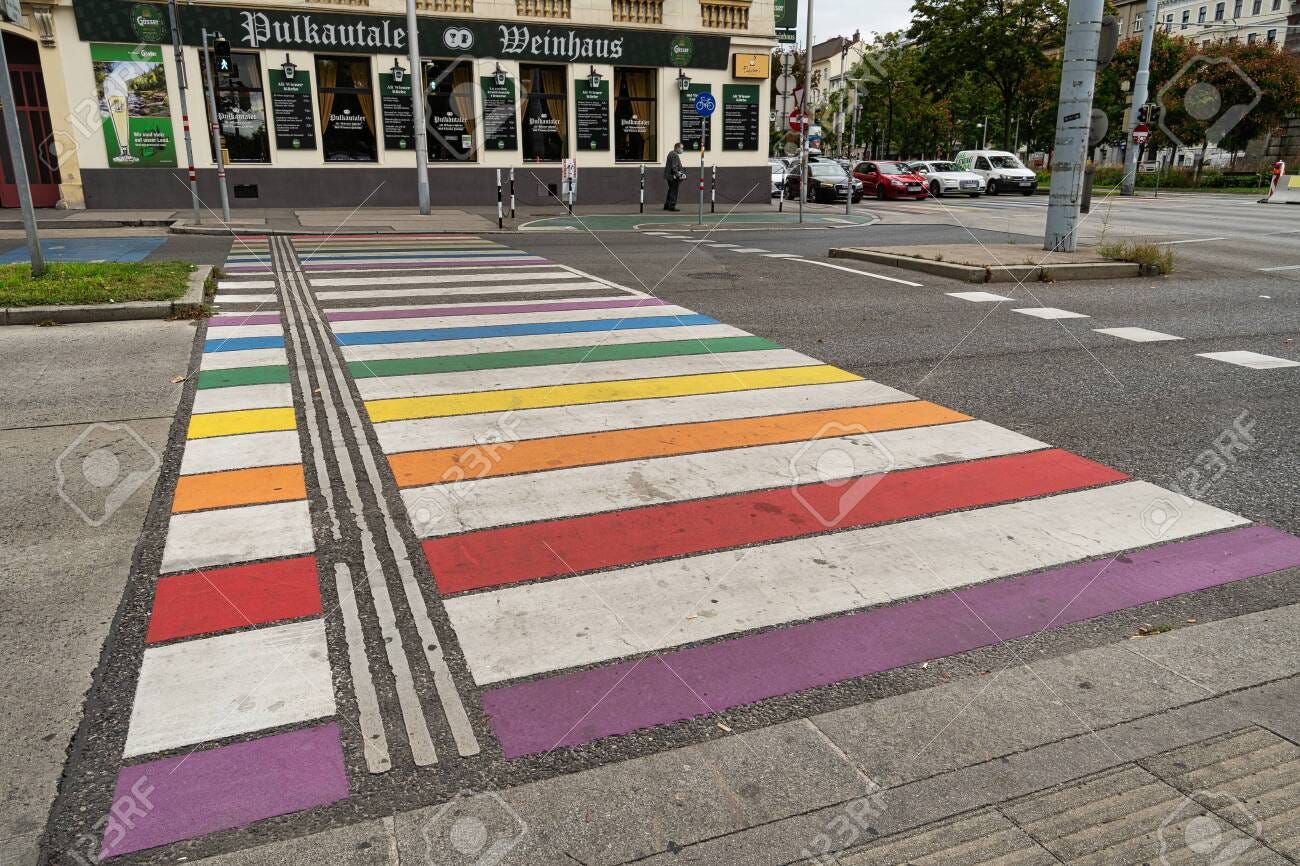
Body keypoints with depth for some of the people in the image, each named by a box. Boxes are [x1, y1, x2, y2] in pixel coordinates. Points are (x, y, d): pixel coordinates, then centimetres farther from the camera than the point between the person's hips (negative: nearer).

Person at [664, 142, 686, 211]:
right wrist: (678, 175, -21)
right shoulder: (675, 155, -18)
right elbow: (674, 167, -24)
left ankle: (667, 205, 25)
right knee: (674, 192, -3)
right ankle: (672, 206, 0)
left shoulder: (671, 153, 13)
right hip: (673, 177, -10)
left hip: (669, 175, 10)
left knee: (671, 191, 19)